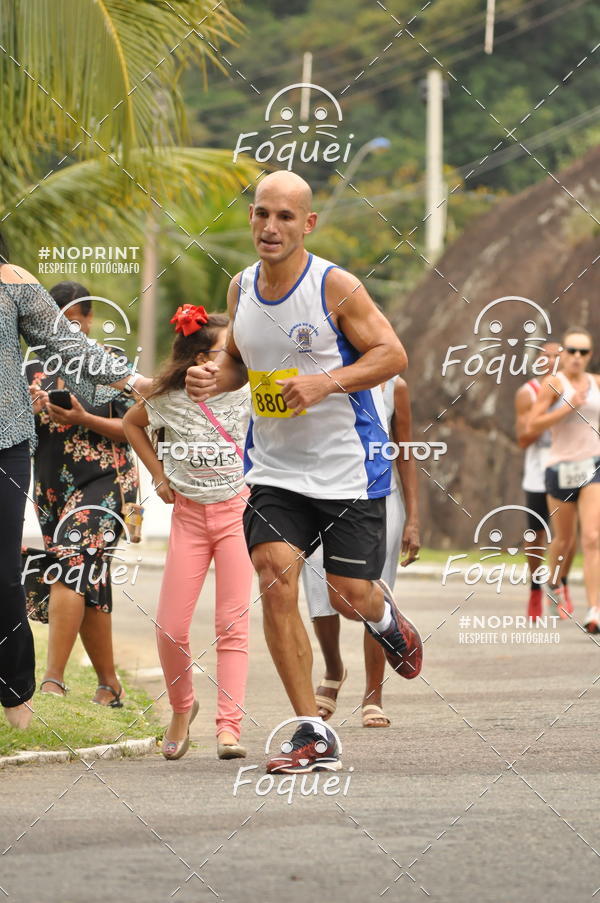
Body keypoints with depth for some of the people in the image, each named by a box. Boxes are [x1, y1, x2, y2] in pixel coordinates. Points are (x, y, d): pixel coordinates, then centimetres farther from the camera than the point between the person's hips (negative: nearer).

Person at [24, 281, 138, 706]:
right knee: (89, 587, 7)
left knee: (68, 565, -23)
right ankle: (110, 686, 17)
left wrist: (84, 419, -16)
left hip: (103, 482, -5)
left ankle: (53, 682, -29)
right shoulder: (36, 368, 14)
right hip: (51, 487, 5)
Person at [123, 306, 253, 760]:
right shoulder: (170, 400, -4)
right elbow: (132, 423, 16)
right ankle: (182, 708, 24)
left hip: (237, 510, -1)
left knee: (233, 624, -10)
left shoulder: (247, 394, -6)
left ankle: (229, 727, -13)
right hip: (189, 515, 1)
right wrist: (158, 473, 10)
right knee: (170, 629, -2)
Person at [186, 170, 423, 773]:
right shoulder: (241, 287, 4)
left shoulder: (335, 286, -12)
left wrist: (327, 382, -26)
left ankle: (384, 615, 42)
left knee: (350, 597, 0)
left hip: (347, 468, -4)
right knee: (275, 586, -13)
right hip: (274, 470, 4)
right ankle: (313, 735, -6)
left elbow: (392, 354, -12)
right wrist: (213, 377, -3)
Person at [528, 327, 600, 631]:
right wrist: (569, 406, -20)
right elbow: (533, 423, -13)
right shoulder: (554, 383, -6)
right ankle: (553, 583, 46)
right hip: (561, 467, -2)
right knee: (563, 540, 13)